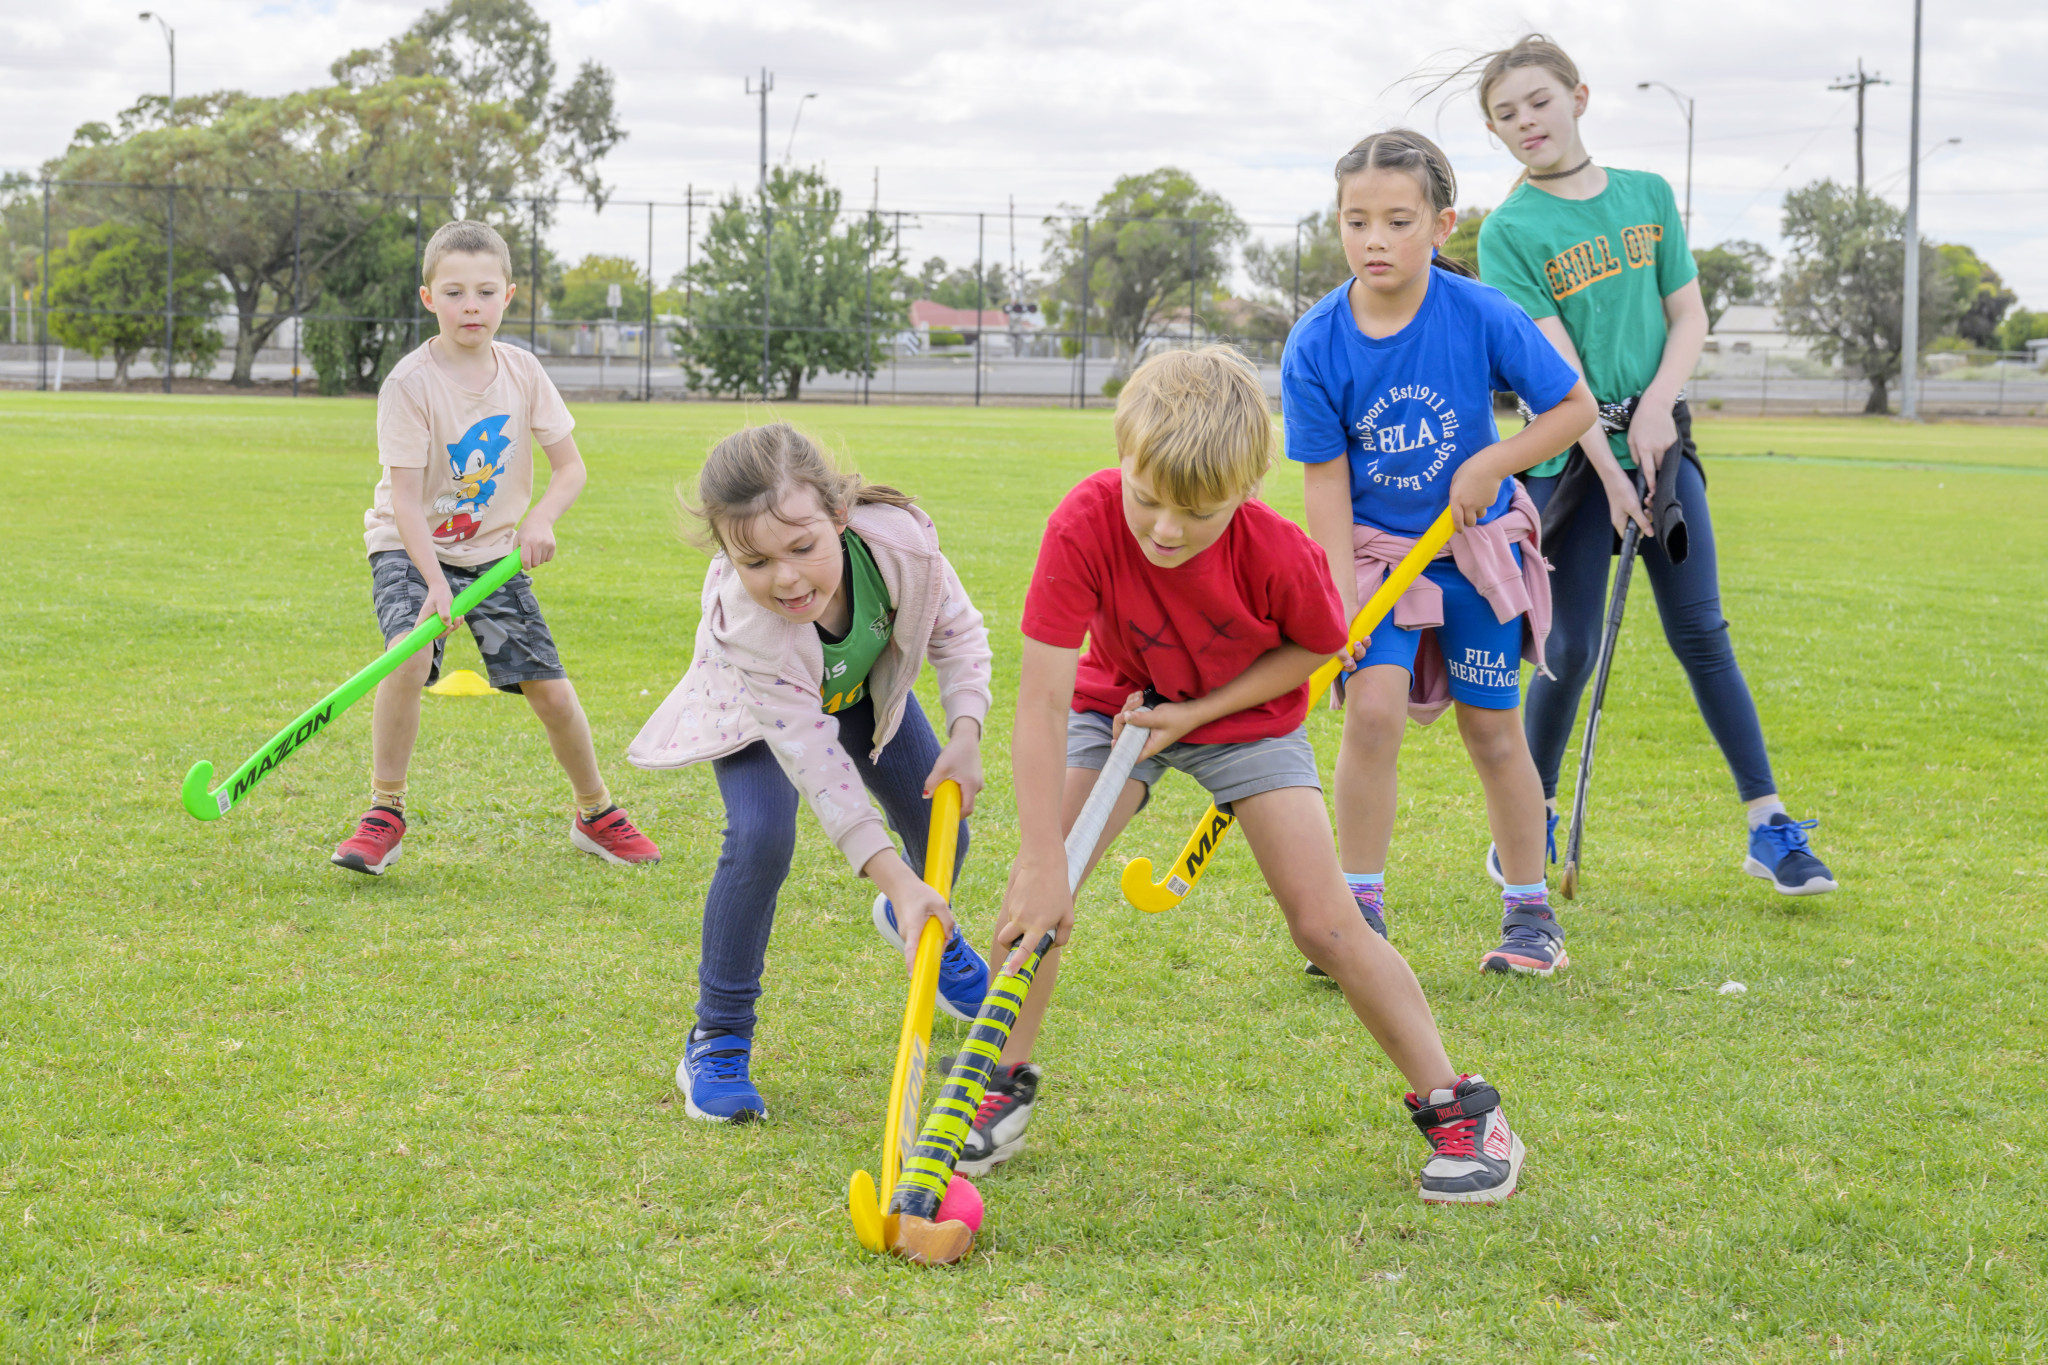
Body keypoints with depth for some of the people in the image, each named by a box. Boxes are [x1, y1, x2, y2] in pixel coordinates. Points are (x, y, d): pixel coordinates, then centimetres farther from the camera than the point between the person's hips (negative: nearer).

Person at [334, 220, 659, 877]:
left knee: (551, 690, -2)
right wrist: (434, 583, -31)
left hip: (496, 552, 3)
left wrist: (541, 520, -20)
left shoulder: (522, 371, -4)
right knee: (409, 658, -30)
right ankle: (384, 814, -13)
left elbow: (570, 466, 0)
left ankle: (595, 813, 22)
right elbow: (405, 497, -19)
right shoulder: (409, 383, -17)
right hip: (411, 548, -3)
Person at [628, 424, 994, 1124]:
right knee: (761, 837, -28)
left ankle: (920, 923, 45)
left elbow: (958, 632, -16)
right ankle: (717, 1040, -10)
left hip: (866, 688, 4)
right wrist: (892, 875, -42)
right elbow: (813, 758, -39)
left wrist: (965, 733, -28)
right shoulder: (743, 624, -45)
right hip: (760, 710, -4)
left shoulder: (900, 539, -39)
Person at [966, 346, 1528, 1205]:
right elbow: (1042, 698, -34)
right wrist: (1043, 862, -38)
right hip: (1119, 705, 1)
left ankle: (1456, 1107, 5)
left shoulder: (1279, 555, -32)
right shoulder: (1084, 528, -34)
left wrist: (1198, 712, -19)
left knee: (1325, 923, -8)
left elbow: (1316, 647, -9)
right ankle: (1007, 1087, 6)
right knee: (1037, 888, -16)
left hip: (1248, 713, -1)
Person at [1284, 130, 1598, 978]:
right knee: (1372, 708, -17)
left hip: (1476, 547, 0)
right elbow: (1325, 479, -10)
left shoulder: (1482, 316, -16)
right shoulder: (1317, 345, -15)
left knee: (1492, 729, 8)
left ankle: (1530, 910, 24)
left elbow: (1575, 406, -5)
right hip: (1375, 551, 0)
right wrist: (1340, 596, -17)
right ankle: (1360, 908, -3)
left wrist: (1492, 463, -17)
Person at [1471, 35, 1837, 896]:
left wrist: (1658, 403, -9)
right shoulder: (1509, 232, -6)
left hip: (1661, 446, 3)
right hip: (1570, 463, -3)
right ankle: (1536, 814, 21)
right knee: (1571, 649, 0)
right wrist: (1610, 476, -18)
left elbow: (1690, 317, 9)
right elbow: (1556, 365, -13)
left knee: (1701, 634, 2)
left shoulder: (1649, 196, 7)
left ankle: (1769, 826, 6)